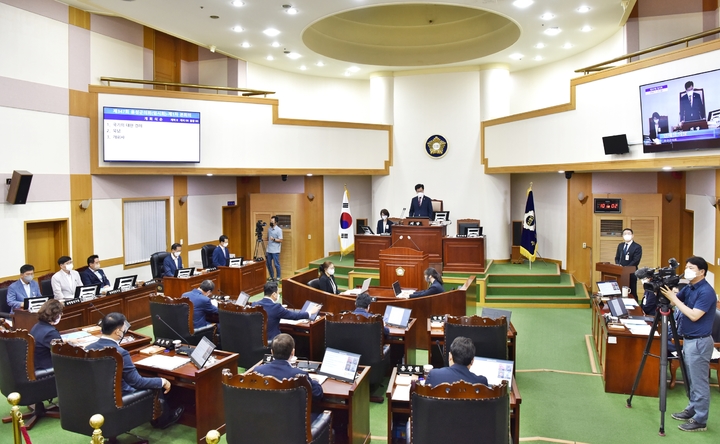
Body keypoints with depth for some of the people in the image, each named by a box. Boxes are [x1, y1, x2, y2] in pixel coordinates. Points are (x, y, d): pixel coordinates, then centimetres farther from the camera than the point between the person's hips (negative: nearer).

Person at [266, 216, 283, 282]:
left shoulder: (279, 230, -10)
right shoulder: (269, 229, 11)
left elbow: (280, 240, -12)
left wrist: (274, 239, -24)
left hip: (275, 251, -7)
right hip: (269, 250, 7)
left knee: (276, 264, -1)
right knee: (268, 264, 11)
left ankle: (278, 277, 11)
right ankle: (271, 276, 24)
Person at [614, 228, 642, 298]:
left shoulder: (637, 247, -6)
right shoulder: (620, 245, 15)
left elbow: (636, 261, -14)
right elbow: (617, 258, 16)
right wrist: (618, 265, -5)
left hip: (631, 274, -5)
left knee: (632, 293, 1)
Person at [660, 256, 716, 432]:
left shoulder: (706, 291, -19)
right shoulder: (689, 288, 8)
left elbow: (694, 315, -25)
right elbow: (673, 303, 9)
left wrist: (673, 297, -24)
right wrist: (665, 292, -9)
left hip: (699, 342, -9)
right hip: (688, 340, 9)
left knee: (699, 382, -1)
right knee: (692, 381, 19)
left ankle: (700, 421, 7)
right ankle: (692, 410, 30)